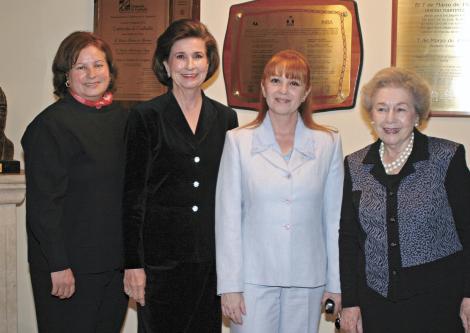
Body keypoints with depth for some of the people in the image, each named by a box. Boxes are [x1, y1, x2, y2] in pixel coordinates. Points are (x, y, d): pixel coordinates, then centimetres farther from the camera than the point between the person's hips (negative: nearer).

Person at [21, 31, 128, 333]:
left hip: (116, 260, 6)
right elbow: (43, 202, -15)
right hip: (70, 264, -6)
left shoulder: (122, 118, 8)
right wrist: (58, 265, -17)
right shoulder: (51, 125, -12)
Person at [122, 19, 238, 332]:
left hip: (212, 258, 4)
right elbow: (132, 193, -4)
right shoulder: (146, 116, -2)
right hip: (161, 258, -3)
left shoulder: (225, 118, 8)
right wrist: (133, 264, -8)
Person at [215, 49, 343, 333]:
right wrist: (229, 285, -5)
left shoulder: (328, 143, 1)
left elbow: (334, 218, 4)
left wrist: (336, 282, 4)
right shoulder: (238, 141, -2)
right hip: (253, 277, -1)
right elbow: (228, 217, -3)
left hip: (307, 279, 1)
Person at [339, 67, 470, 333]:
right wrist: (350, 302, 4)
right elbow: (348, 238, 7)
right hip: (375, 299, 3)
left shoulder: (447, 158, -6)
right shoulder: (355, 166, 4)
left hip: (437, 301, -3)